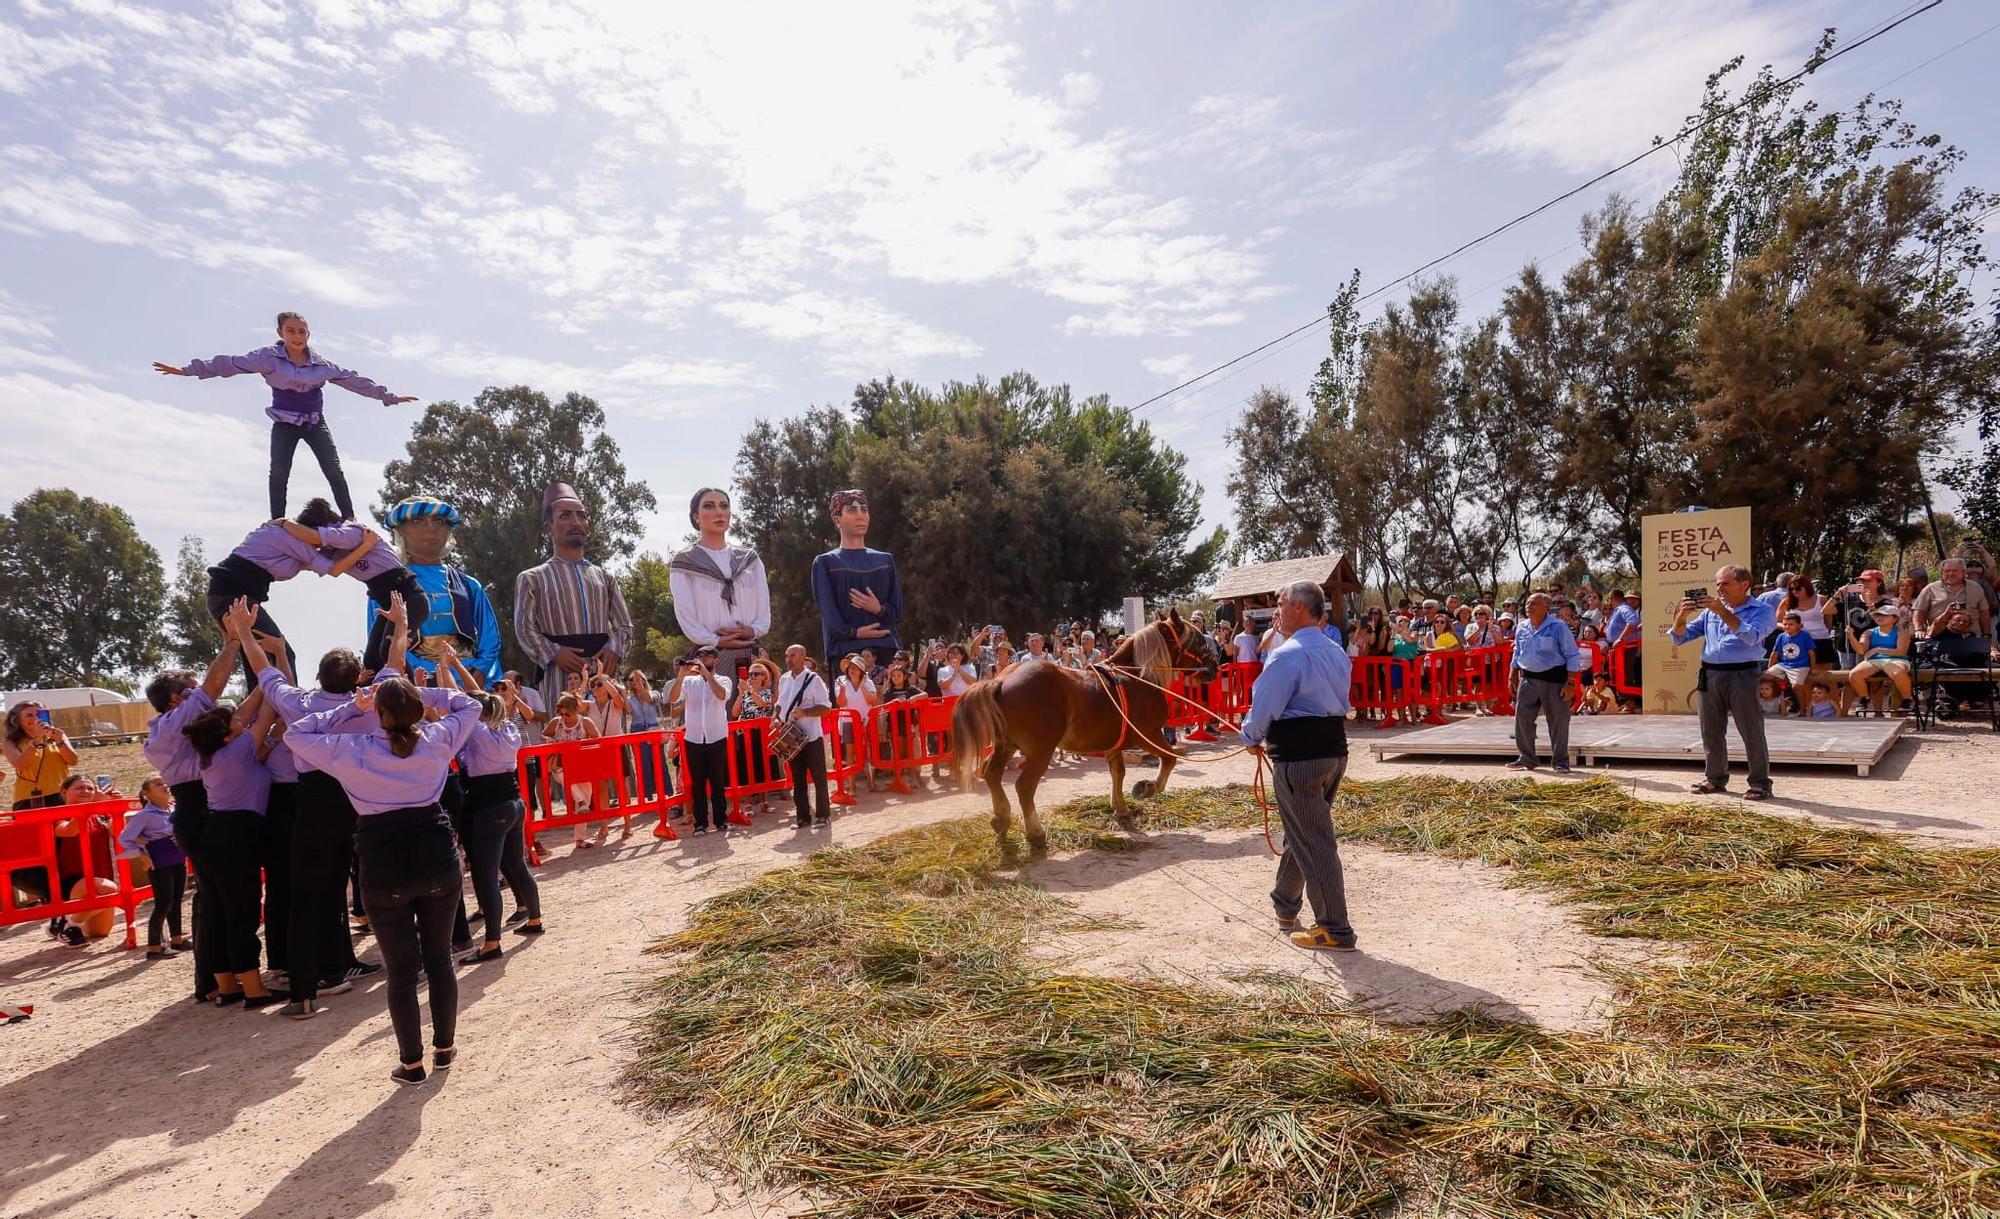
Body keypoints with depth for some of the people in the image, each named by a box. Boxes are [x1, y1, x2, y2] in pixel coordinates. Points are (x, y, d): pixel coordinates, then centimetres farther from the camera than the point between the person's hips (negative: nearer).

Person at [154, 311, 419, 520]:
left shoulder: (321, 364, 1)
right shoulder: (269, 357, -6)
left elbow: (353, 380, 9)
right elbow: (231, 364, -8)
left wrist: (389, 396, 12)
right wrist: (188, 369, -13)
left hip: (315, 422, 2)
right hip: (285, 423, -1)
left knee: (334, 471, -10)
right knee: (278, 472, -14)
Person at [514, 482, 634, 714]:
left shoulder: (604, 577, 20)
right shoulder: (532, 579, 11)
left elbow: (624, 625, 14)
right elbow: (524, 628, 2)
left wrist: (613, 649, -7)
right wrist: (554, 653, -14)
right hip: (561, 675, -3)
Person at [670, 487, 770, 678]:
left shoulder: (750, 559, 17)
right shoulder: (684, 563, 8)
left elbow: (764, 612, 11)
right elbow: (685, 616, -1)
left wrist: (753, 631, -8)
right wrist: (717, 641, -13)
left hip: (750, 654, 3)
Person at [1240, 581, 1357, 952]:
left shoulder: (1288, 655, -17)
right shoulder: (1338, 653, 11)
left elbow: (1264, 706, -16)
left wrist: (1253, 738, 5)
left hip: (1298, 757, -9)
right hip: (1335, 749, 9)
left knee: (1313, 841, -1)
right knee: (1301, 830, 22)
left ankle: (1335, 930, 5)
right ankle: (1285, 904, 37)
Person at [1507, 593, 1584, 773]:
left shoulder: (1558, 627, -9)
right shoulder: (1521, 628, 8)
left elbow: (1573, 656, -7)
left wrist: (1569, 683, -12)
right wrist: (1512, 677, 16)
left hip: (1553, 679, -5)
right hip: (1527, 678, 5)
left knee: (1558, 720, 1)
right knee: (1522, 718, 3)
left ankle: (1561, 761, 13)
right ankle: (1526, 758, 15)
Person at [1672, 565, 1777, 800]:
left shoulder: (1761, 611, 1)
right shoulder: (1710, 610, 15)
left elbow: (1751, 637, -18)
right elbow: (1680, 637, 14)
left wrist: (1723, 612, -21)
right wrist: (1681, 618, -6)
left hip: (1742, 675, -5)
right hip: (1710, 675, 5)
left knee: (1752, 732, -2)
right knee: (1711, 732, 10)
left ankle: (1761, 783, 6)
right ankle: (1716, 778, 21)